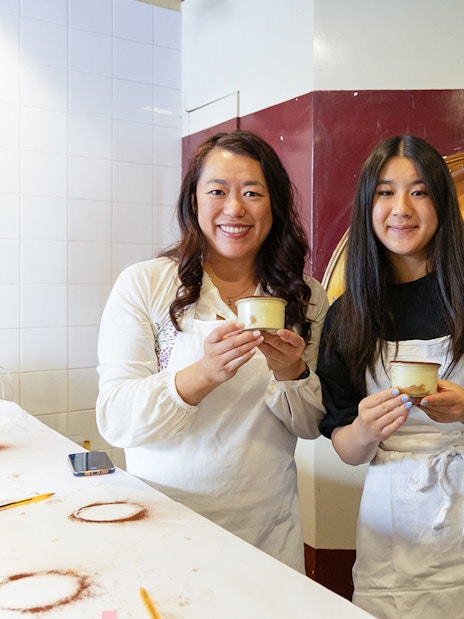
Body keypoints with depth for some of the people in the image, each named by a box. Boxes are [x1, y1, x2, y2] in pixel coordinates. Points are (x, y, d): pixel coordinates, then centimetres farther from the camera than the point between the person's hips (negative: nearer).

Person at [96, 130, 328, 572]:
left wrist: (293, 374, -19)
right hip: (164, 524, -2)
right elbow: (114, 420, -15)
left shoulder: (306, 296, -1)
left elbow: (313, 426, 2)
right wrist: (203, 375, -30)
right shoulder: (143, 284, -9)